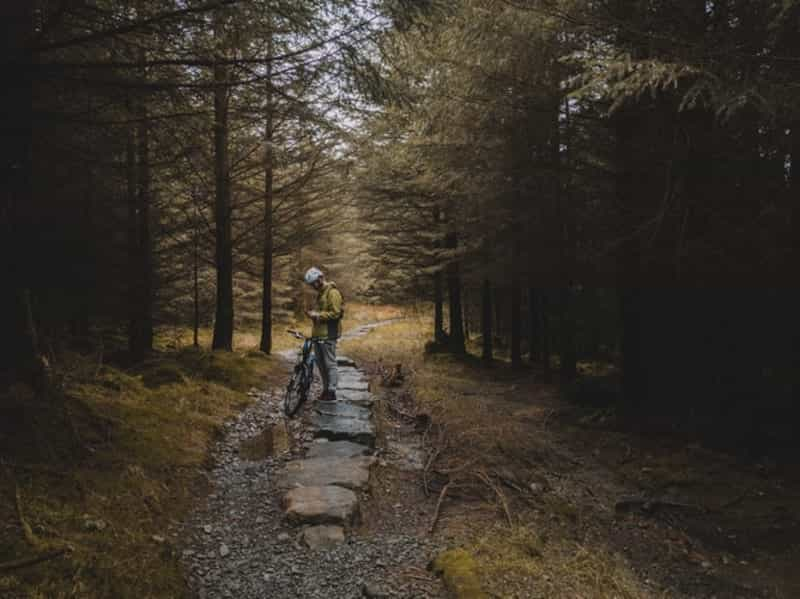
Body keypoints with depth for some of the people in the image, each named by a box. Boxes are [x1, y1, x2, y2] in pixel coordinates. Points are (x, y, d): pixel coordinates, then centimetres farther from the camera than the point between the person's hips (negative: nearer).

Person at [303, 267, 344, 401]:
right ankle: (326, 389, 21)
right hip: (318, 334, 9)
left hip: (328, 335, -9)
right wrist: (313, 314, 7)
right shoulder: (320, 293, 19)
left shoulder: (332, 292, -11)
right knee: (321, 364, 12)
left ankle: (332, 392, 0)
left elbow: (335, 313, -18)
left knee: (330, 364, -5)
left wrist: (317, 315, -17)